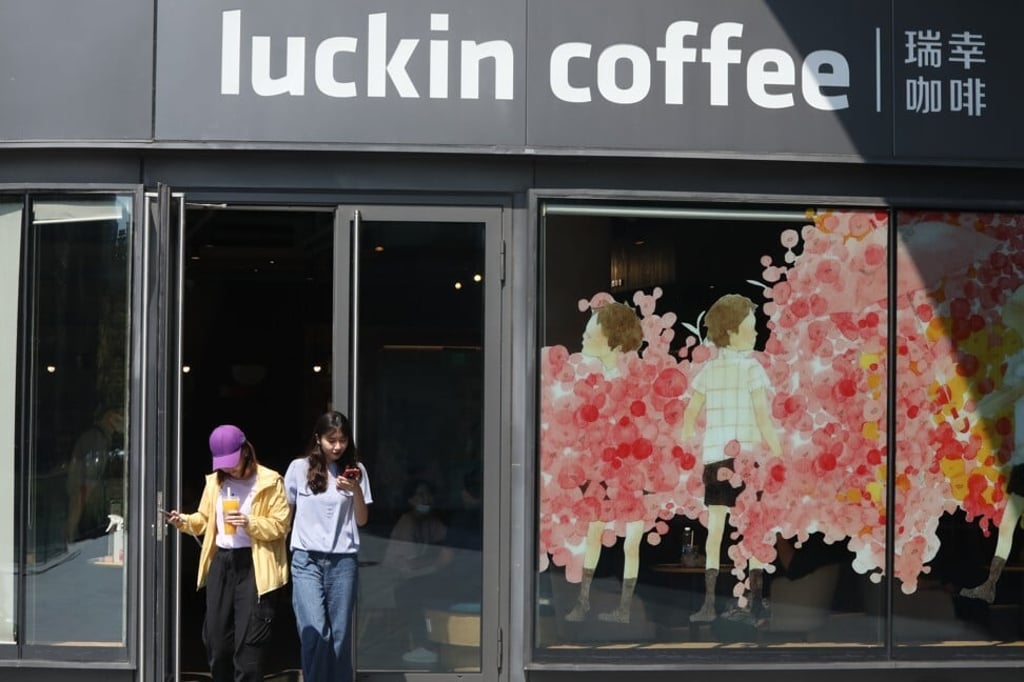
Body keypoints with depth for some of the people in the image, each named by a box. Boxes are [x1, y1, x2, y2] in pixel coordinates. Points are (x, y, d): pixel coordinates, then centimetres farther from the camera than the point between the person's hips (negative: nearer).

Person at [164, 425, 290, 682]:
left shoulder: (269, 482, -5)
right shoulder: (215, 481, 12)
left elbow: (280, 525, -8)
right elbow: (205, 519, 17)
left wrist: (250, 523, -23)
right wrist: (184, 521, -2)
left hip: (254, 566, -6)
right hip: (220, 562, 6)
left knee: (249, 638, -6)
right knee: (215, 635, 10)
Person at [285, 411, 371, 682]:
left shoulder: (355, 469, 5)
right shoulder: (299, 468, 2)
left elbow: (362, 520, 7)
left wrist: (356, 491, -10)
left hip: (343, 561, 1)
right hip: (307, 560, -1)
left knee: (340, 635, 2)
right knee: (315, 632, -14)